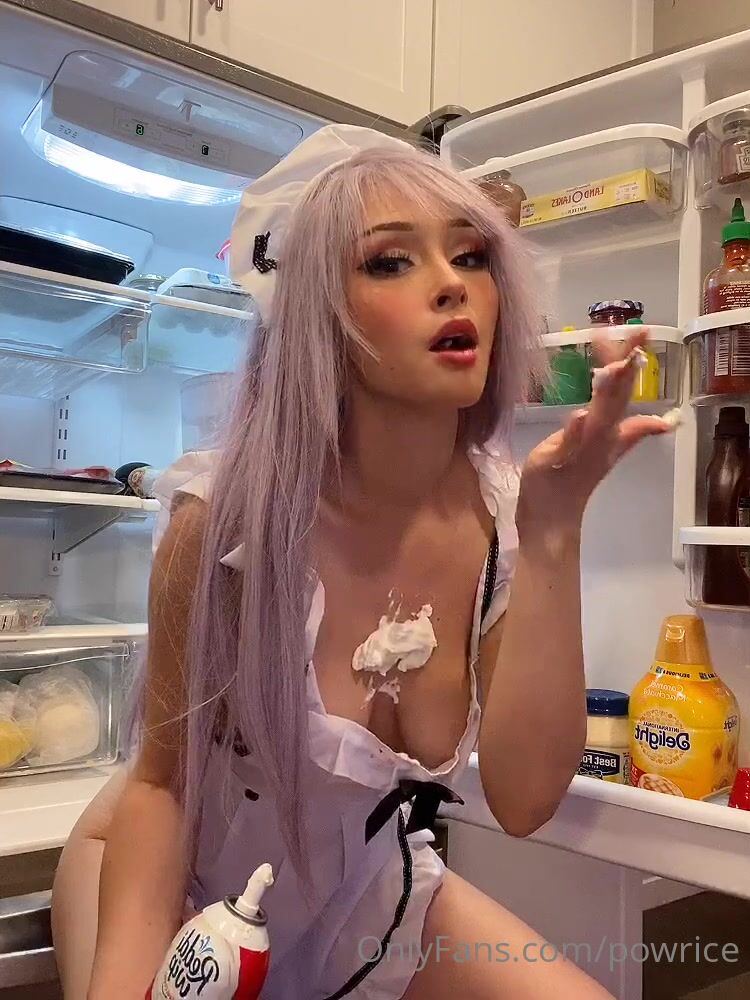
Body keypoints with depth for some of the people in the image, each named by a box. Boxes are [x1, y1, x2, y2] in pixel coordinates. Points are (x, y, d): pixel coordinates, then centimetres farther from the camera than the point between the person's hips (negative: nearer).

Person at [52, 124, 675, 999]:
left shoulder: (505, 511, -17)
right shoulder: (229, 512, -27)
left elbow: (522, 800, -23)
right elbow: (162, 781, -15)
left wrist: (553, 532, -32)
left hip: (372, 893, 3)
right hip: (181, 886, -2)